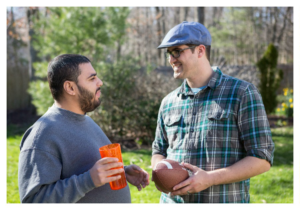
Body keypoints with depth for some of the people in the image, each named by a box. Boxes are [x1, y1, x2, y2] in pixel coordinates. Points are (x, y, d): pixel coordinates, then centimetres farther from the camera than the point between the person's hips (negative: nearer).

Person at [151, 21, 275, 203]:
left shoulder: (242, 94, -7)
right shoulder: (169, 102, 7)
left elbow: (262, 159, -10)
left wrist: (210, 178, -20)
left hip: (225, 200, -4)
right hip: (172, 200, 4)